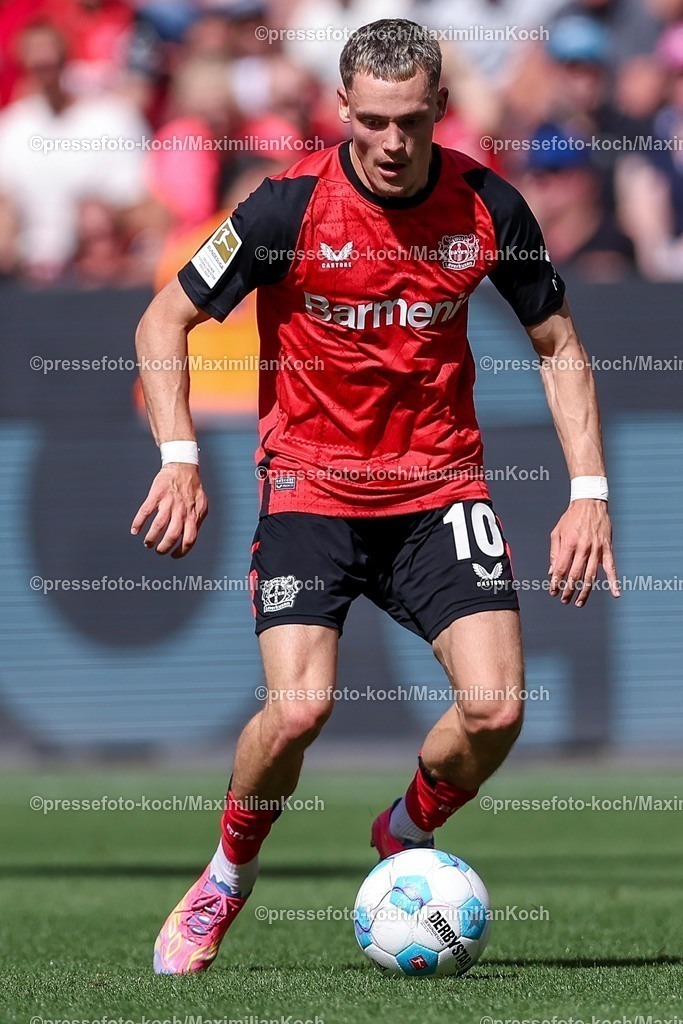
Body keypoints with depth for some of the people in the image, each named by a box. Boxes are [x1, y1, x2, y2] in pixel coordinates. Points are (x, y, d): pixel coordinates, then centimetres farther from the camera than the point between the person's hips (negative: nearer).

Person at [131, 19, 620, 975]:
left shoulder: (488, 206, -5)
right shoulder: (291, 205, -14)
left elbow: (558, 345, 8)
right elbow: (164, 321, -6)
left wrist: (589, 491, -1)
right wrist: (180, 459, -19)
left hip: (440, 484, 2)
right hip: (310, 485, -2)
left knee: (496, 708, -16)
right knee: (298, 708, -22)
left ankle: (406, 839, 17)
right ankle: (227, 877, 9)